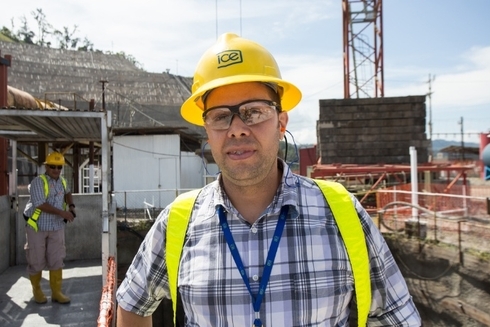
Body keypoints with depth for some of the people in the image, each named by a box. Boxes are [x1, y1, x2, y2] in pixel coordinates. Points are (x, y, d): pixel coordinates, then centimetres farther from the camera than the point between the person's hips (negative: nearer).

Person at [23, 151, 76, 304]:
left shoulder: (62, 181, 5)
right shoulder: (38, 182, -16)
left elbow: (67, 193, 26)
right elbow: (40, 204, -26)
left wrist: (71, 206, 7)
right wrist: (62, 212, -26)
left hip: (57, 228, 5)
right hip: (37, 228, -5)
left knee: (56, 260, 5)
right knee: (36, 261, 7)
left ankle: (56, 292, 14)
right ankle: (37, 290, 27)